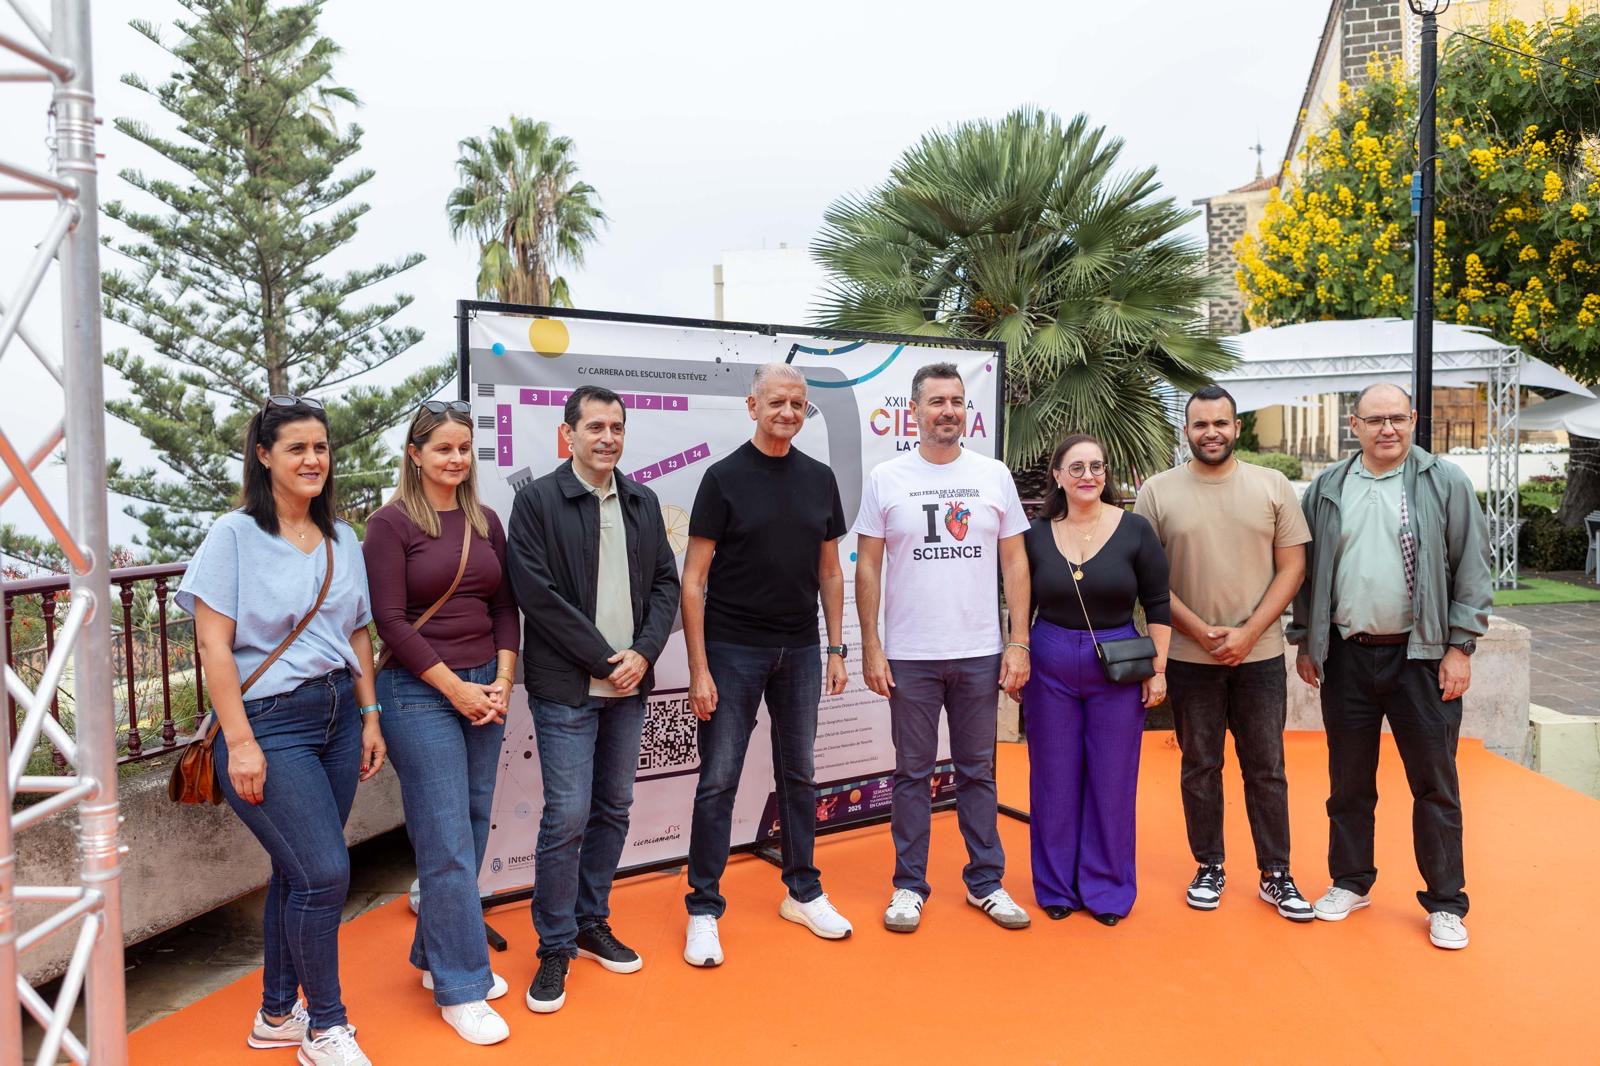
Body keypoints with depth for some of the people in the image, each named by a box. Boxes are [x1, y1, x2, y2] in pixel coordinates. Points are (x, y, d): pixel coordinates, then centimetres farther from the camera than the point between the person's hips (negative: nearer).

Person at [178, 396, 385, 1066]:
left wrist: (369, 717, 11)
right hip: (269, 720, -6)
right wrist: (239, 741, -14)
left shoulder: (342, 539, 10)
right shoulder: (235, 535, -7)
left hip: (336, 715, 6)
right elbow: (213, 645, -10)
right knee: (325, 873, -8)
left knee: (298, 872, 12)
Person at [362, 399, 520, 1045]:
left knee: (472, 830, 12)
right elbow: (390, 620, -10)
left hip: (483, 691, 6)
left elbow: (504, 608, 11)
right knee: (447, 842, -2)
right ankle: (459, 987, 10)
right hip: (420, 693, -6)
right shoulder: (391, 523, -6)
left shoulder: (485, 523, 10)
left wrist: (502, 681, -1)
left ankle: (436, 954, 31)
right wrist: (456, 688, -12)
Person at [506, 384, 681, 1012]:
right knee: (567, 817, -4)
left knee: (613, 810, 13)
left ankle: (592, 926, 30)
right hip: (566, 688, -5)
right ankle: (555, 949, 12)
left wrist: (644, 653, -6)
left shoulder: (642, 502, 10)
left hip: (629, 684, 6)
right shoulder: (538, 501, -6)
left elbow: (665, 582, 9)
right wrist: (606, 660, -13)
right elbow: (537, 593, -13)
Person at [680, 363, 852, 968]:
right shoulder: (724, 477, -7)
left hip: (800, 651, 4)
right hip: (733, 651, -4)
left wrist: (836, 649, 6)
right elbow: (694, 579, -8)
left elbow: (829, 571, 12)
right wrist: (699, 668, -13)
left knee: (798, 775, 14)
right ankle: (704, 908, 14)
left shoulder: (820, 479, 6)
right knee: (718, 781, 1)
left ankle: (803, 892, 29)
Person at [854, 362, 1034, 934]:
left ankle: (986, 881, 26)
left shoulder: (994, 475, 3)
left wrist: (1019, 642, -1)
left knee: (978, 772, 13)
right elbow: (868, 566, 0)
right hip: (909, 656, -1)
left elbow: (1015, 562, 5)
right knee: (913, 773, 10)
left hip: (980, 655, 2)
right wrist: (870, 646, -5)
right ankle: (909, 885, 22)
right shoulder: (886, 478, -2)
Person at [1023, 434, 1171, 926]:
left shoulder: (1134, 530, -4)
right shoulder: (1036, 534, 1)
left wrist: (1158, 670, -3)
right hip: (1050, 667, 1)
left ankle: (1108, 888, 23)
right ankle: (1056, 886, 24)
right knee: (1053, 779, 9)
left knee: (1112, 780, 7)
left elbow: (1158, 605, 0)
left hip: (1118, 668, -1)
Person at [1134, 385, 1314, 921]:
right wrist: (1201, 631, -11)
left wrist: (1247, 633, -10)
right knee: (1200, 766, 10)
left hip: (1260, 654, 1)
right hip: (1189, 656, 0)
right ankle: (1209, 868, 25)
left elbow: (1292, 567, 0)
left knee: (1266, 768, 8)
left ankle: (1276, 875, 21)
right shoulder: (1157, 492, -2)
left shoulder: (1273, 486, 1)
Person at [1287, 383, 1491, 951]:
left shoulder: (1446, 483, -1)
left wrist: (1460, 647, -8)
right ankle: (1351, 882, 28)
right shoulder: (1326, 489, 6)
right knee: (1348, 780, 13)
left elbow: (1473, 569, -3)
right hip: (1346, 656, 2)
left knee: (1434, 782, 5)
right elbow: (1306, 572, 9)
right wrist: (1304, 642, 7)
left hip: (1421, 654, -2)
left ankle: (1445, 902, 19)